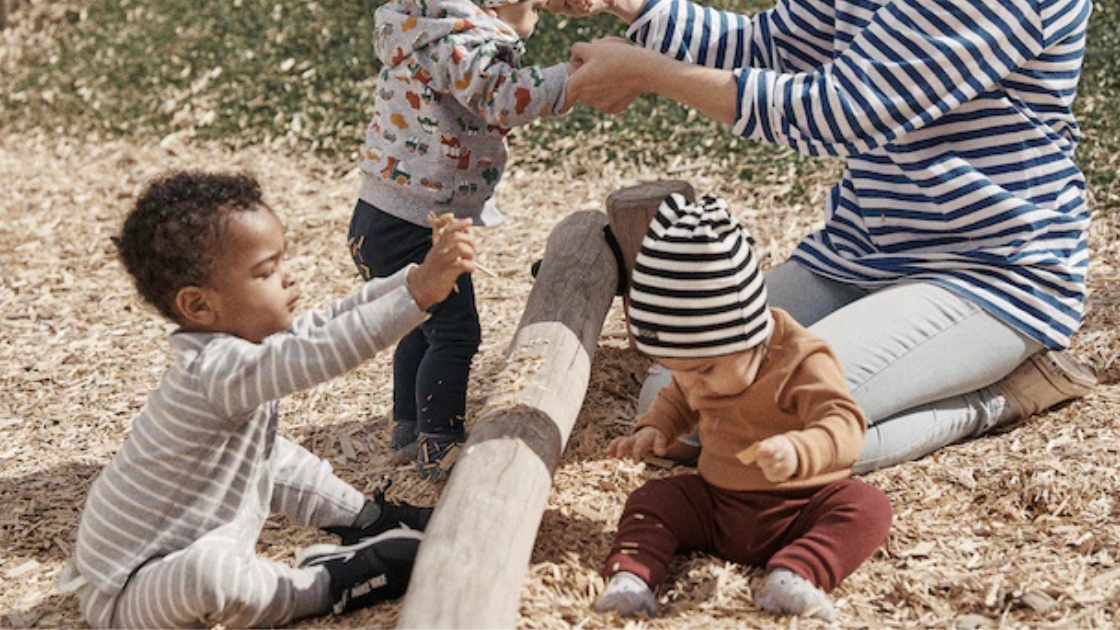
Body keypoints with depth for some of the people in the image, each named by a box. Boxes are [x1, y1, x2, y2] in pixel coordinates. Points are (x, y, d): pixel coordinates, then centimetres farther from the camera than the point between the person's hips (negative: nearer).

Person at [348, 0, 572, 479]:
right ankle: (439, 451, 12)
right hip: (409, 232, -11)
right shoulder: (460, 42, -21)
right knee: (454, 333, 0)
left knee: (424, 326, 23)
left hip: (387, 221, 11)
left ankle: (409, 432, 36)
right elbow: (508, 99, -36)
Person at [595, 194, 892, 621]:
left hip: (799, 508, -5)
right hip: (714, 503, 6)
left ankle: (795, 575, -52)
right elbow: (677, 399, 25)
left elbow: (844, 425, -31)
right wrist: (655, 428, 4)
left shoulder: (801, 363, -20)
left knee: (866, 505, -30)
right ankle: (630, 576, -31)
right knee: (652, 500, -9)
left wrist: (798, 452, -51)